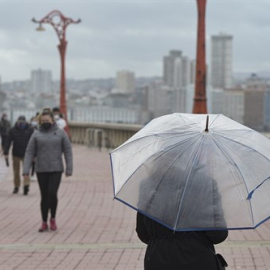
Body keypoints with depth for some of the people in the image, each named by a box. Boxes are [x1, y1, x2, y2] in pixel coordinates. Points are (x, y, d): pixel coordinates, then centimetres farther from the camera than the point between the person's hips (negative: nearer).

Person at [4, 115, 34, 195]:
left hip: (26, 154, -2)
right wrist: (6, 152, -9)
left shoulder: (30, 130, -2)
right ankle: (16, 186, 22)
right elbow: (8, 142, -1)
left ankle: (26, 185, -20)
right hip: (16, 154, 2)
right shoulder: (12, 130, 1)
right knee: (16, 171, 10)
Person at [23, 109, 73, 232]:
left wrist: (69, 169, -6)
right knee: (44, 196, 5)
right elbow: (29, 152, 1)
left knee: (52, 193, -13)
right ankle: (44, 223, 15)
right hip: (41, 170, 1)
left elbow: (68, 151, 2)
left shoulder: (60, 133, 2)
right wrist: (26, 170, -8)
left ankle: (53, 219, 9)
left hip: (56, 170, -1)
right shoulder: (36, 134, 4)